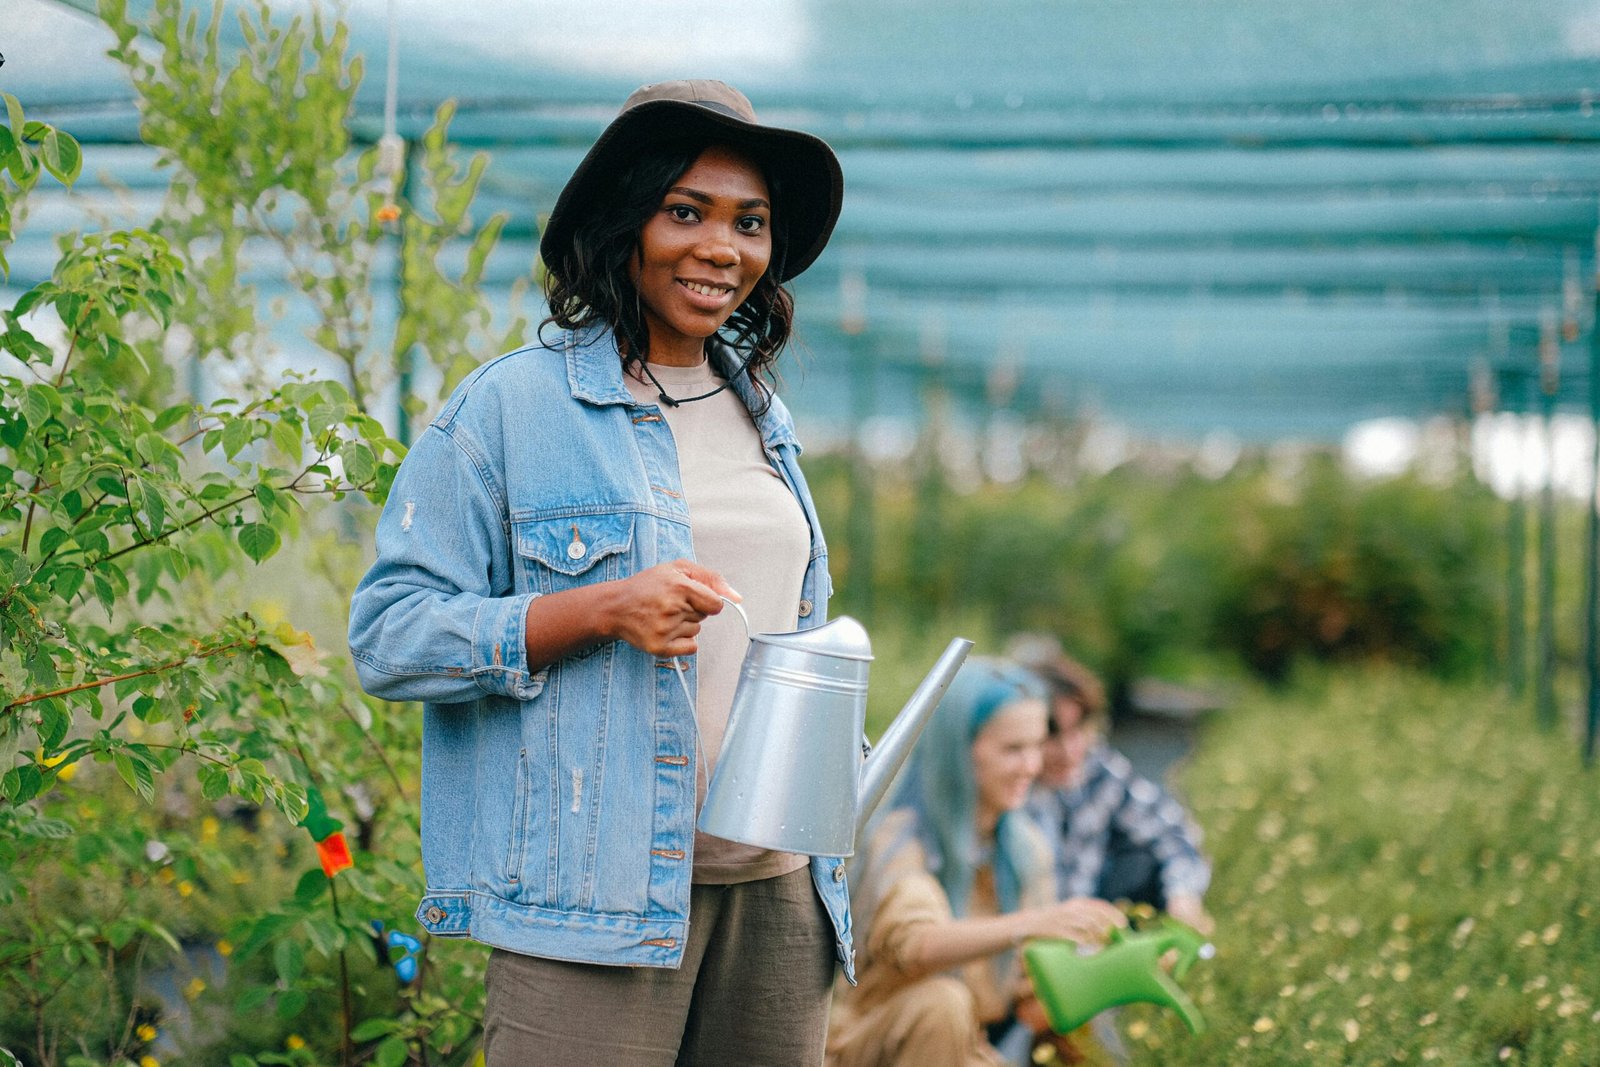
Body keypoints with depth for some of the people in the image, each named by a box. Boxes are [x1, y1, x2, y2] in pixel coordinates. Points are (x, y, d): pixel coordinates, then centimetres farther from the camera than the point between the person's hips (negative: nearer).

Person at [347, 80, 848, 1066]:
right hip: (599, 900, -6)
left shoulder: (763, 417, 17)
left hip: (777, 890, 6)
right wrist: (601, 611, -18)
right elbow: (388, 634, -7)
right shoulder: (512, 408, -2)